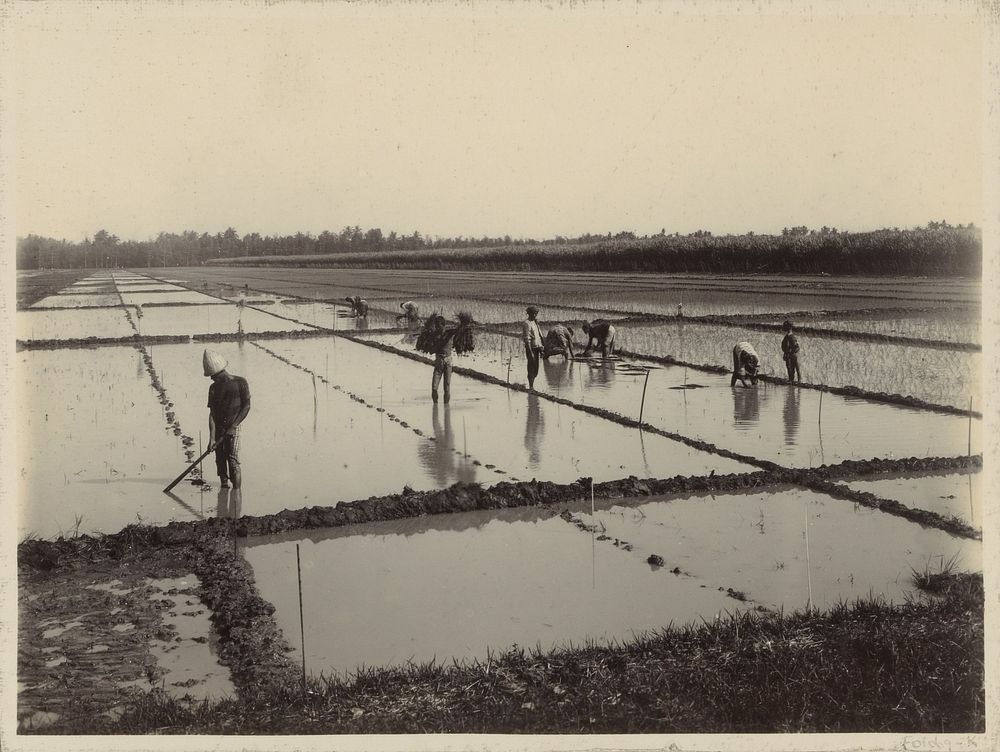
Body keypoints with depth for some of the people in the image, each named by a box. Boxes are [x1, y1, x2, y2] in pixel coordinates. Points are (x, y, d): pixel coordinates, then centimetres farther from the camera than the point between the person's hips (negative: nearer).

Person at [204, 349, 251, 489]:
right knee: (220, 460, 5)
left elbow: (246, 406, -5)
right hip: (218, 428, 5)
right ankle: (224, 487, 16)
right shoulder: (214, 388, 8)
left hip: (233, 427, -5)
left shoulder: (240, 383, -3)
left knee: (233, 460, -12)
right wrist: (211, 438, -9)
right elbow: (212, 413, 1)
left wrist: (233, 426, -14)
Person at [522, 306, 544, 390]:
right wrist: (530, 352, -22)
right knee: (531, 368, -5)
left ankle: (532, 385, 20)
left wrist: (541, 350, 17)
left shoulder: (534, 322, 14)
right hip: (531, 348, -9)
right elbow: (527, 340, -18)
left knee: (536, 369, 12)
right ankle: (531, 386, 0)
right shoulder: (527, 324, -14)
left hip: (537, 347, 9)